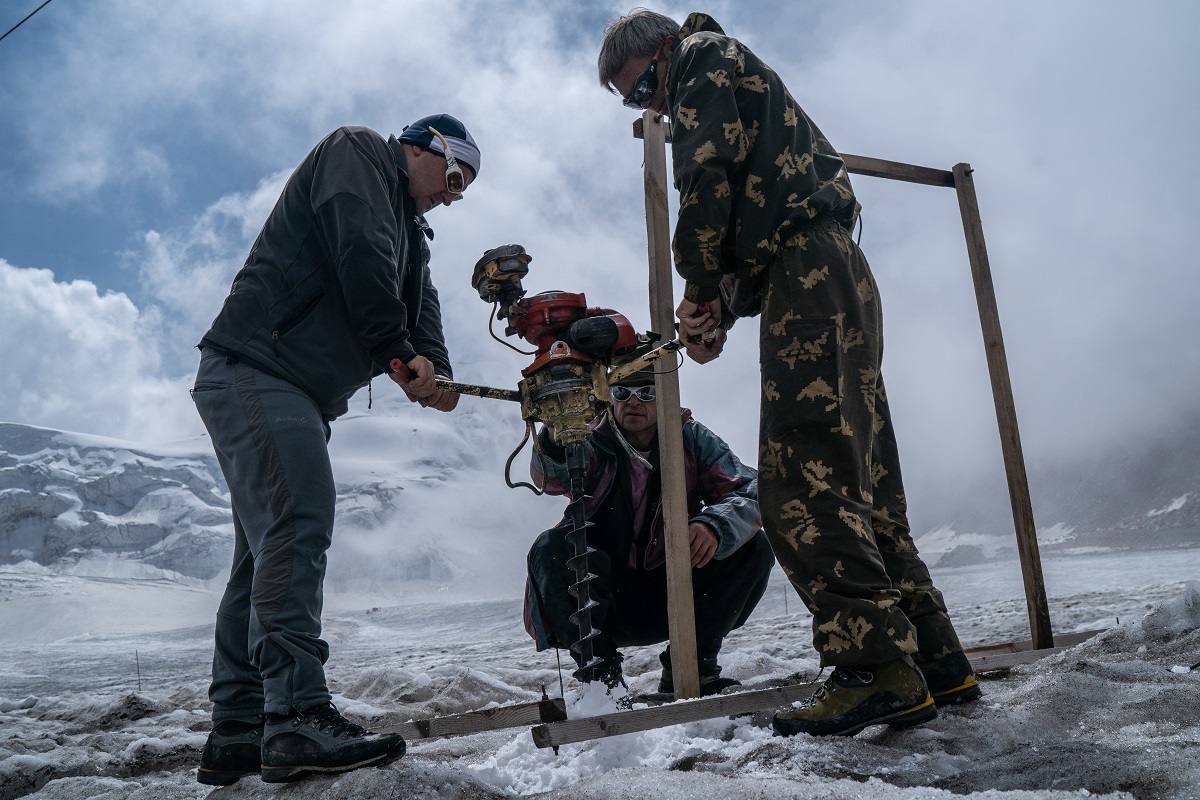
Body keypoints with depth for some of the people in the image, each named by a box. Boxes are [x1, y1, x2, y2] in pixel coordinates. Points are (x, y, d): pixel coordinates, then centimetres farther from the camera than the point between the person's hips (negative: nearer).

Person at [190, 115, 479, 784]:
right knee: (300, 522, -20)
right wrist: (401, 353, -11)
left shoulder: (409, 233, 27)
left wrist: (433, 368, -11)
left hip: (300, 395, 10)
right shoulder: (357, 151, 2)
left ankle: (238, 732, 8)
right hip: (256, 369, -10)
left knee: (271, 544, 5)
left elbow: (420, 304, 10)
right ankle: (299, 718, -24)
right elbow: (362, 254, -15)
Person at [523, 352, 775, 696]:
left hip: (672, 603, 2)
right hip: (606, 606, -2)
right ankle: (600, 673, -11)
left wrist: (714, 526, -35)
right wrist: (558, 437, -53)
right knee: (551, 549, -28)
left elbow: (750, 491, -12)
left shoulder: (693, 440, 0)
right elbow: (553, 478, -29)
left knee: (753, 548, -15)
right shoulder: (593, 443, -6)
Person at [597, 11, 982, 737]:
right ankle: (935, 661, 10)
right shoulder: (741, 91, 36)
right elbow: (752, 226, 25)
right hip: (835, 277, 10)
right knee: (857, 480, 7)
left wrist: (698, 285, -2)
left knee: (801, 482, -15)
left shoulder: (705, 56, 9)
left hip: (808, 271, -10)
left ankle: (879, 671, -16)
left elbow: (706, 173, -11)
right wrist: (720, 309, 8)